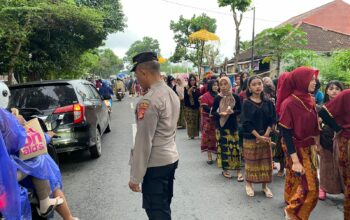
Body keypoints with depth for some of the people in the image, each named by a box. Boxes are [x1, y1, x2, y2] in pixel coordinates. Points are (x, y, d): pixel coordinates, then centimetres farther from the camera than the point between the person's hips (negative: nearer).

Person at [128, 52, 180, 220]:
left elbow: (143, 141, -21)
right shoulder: (172, 94, 7)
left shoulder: (148, 101, -22)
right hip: (171, 158, 9)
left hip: (155, 164, -9)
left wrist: (135, 177, -15)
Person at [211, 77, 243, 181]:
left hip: (233, 125, 0)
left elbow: (239, 110, 3)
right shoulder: (217, 98, -1)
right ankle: (225, 169, 18)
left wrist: (232, 111, -16)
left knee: (235, 147, -2)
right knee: (223, 147, 4)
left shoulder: (235, 97, -1)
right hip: (221, 126, 0)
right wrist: (220, 113, -17)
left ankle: (238, 171, 5)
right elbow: (213, 112, 2)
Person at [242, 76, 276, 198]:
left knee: (266, 162, 8)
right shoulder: (247, 103, -6)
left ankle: (265, 185, 24)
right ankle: (249, 184, 23)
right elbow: (246, 123, -11)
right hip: (250, 138, -3)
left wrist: (266, 134, -12)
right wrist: (258, 136, -16)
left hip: (265, 137, 3)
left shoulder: (268, 103, 3)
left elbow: (272, 120, 1)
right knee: (251, 162, 7)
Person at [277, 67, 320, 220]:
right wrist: (295, 161, -22)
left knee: (296, 182, 18)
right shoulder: (289, 103, -21)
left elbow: (314, 126, 11)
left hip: (308, 147, 7)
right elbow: (286, 134, -21)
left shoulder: (310, 101, 2)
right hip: (296, 148, -7)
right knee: (309, 186, -2)